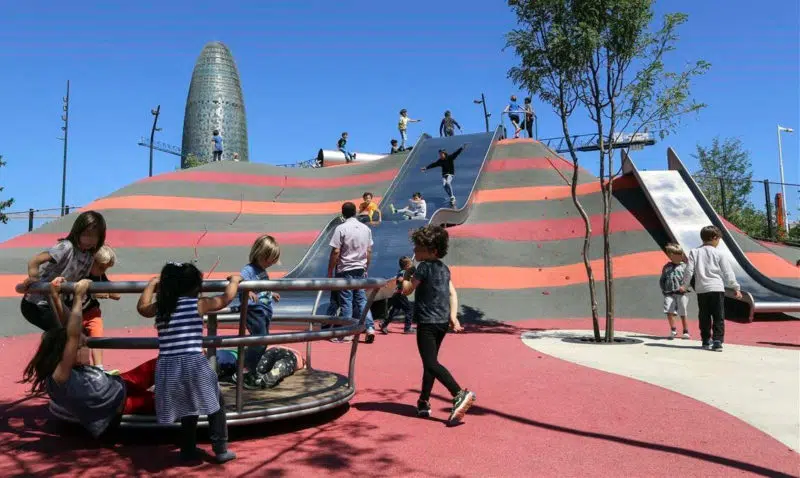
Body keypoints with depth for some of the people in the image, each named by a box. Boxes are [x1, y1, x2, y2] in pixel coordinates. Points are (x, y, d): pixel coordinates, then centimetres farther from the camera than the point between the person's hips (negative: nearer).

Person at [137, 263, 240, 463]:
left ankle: (188, 451, 31)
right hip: (193, 364, -5)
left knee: (187, 408, 24)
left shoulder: (160, 306, 11)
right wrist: (234, 280, 25)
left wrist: (152, 284, 42)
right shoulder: (198, 304, -1)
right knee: (216, 403, 14)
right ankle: (220, 449, 14)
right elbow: (226, 298, 7)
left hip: (168, 367, 5)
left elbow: (142, 307, 31)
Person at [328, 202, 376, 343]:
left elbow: (335, 252, -13)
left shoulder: (341, 228, -11)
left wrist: (330, 272, -6)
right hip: (360, 270, 5)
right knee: (361, 299, 11)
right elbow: (369, 251, 9)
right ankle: (370, 327, 2)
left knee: (345, 301, 2)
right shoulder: (366, 229, 5)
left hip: (345, 270, -5)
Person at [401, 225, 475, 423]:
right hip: (443, 322, 9)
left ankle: (459, 394, -24)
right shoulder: (444, 268, 13)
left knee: (431, 363, -11)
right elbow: (453, 293, 9)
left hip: (427, 322, -9)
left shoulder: (424, 266, -11)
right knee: (430, 362, 16)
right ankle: (424, 402, 23)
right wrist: (453, 316, 6)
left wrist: (404, 280, 11)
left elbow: (407, 289, -9)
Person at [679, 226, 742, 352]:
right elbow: (728, 273, 1)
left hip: (701, 289, 2)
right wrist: (736, 287, 8)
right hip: (717, 289, -2)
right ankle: (717, 342, -3)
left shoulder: (694, 252, 4)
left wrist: (684, 285, 9)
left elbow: (689, 270, 0)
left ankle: (706, 341, 16)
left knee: (704, 317, 10)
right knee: (718, 317, 2)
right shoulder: (719, 254, 0)